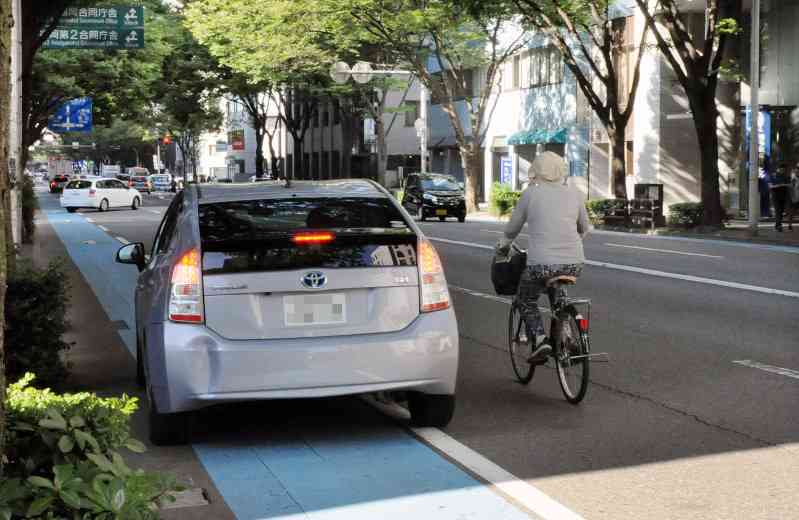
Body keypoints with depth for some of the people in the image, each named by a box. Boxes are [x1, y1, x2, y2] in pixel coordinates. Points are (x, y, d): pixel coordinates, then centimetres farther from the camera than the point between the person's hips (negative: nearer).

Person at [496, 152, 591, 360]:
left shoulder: (531, 193, 3)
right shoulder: (574, 193, 10)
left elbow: (513, 227, 13)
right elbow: (584, 228, 25)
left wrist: (504, 244, 34)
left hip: (542, 263, -3)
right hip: (574, 264, 4)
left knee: (526, 301, 20)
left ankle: (540, 339, -1)